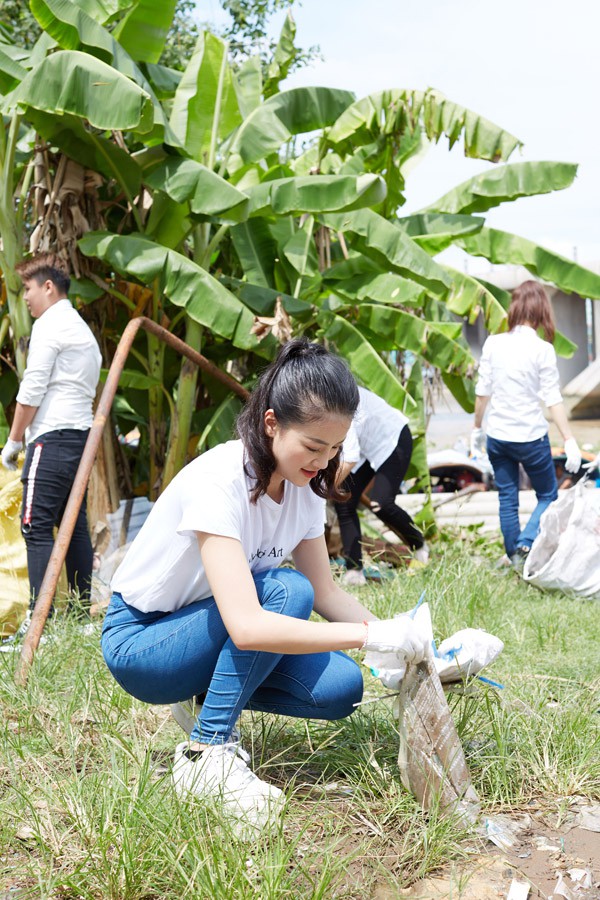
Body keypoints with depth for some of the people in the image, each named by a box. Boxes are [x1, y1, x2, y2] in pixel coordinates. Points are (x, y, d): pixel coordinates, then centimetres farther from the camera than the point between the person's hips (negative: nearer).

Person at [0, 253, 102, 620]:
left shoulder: (49, 324, -5)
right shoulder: (82, 328, 23)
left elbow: (32, 389, -11)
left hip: (53, 437, -10)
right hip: (81, 435, 10)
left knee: (37, 526, -12)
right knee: (74, 524, 9)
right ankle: (82, 611, 10)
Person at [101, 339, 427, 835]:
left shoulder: (303, 484, -6)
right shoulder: (218, 482, -31)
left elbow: (327, 592, -1)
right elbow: (247, 626, -41)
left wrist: (393, 631, -18)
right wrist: (372, 634, -39)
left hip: (207, 634, 7)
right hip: (138, 641, -7)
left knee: (341, 687, -17)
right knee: (286, 589, -31)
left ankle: (207, 696, 7)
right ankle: (206, 755, -18)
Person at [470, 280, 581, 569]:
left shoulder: (493, 343, -2)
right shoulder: (542, 349, -12)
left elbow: (482, 391, 3)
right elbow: (553, 399, -13)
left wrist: (477, 428, 16)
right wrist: (569, 442, -9)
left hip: (498, 437, 3)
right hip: (532, 437, -3)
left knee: (507, 500, 14)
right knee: (548, 496, 14)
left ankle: (515, 557, 19)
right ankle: (526, 543, -6)